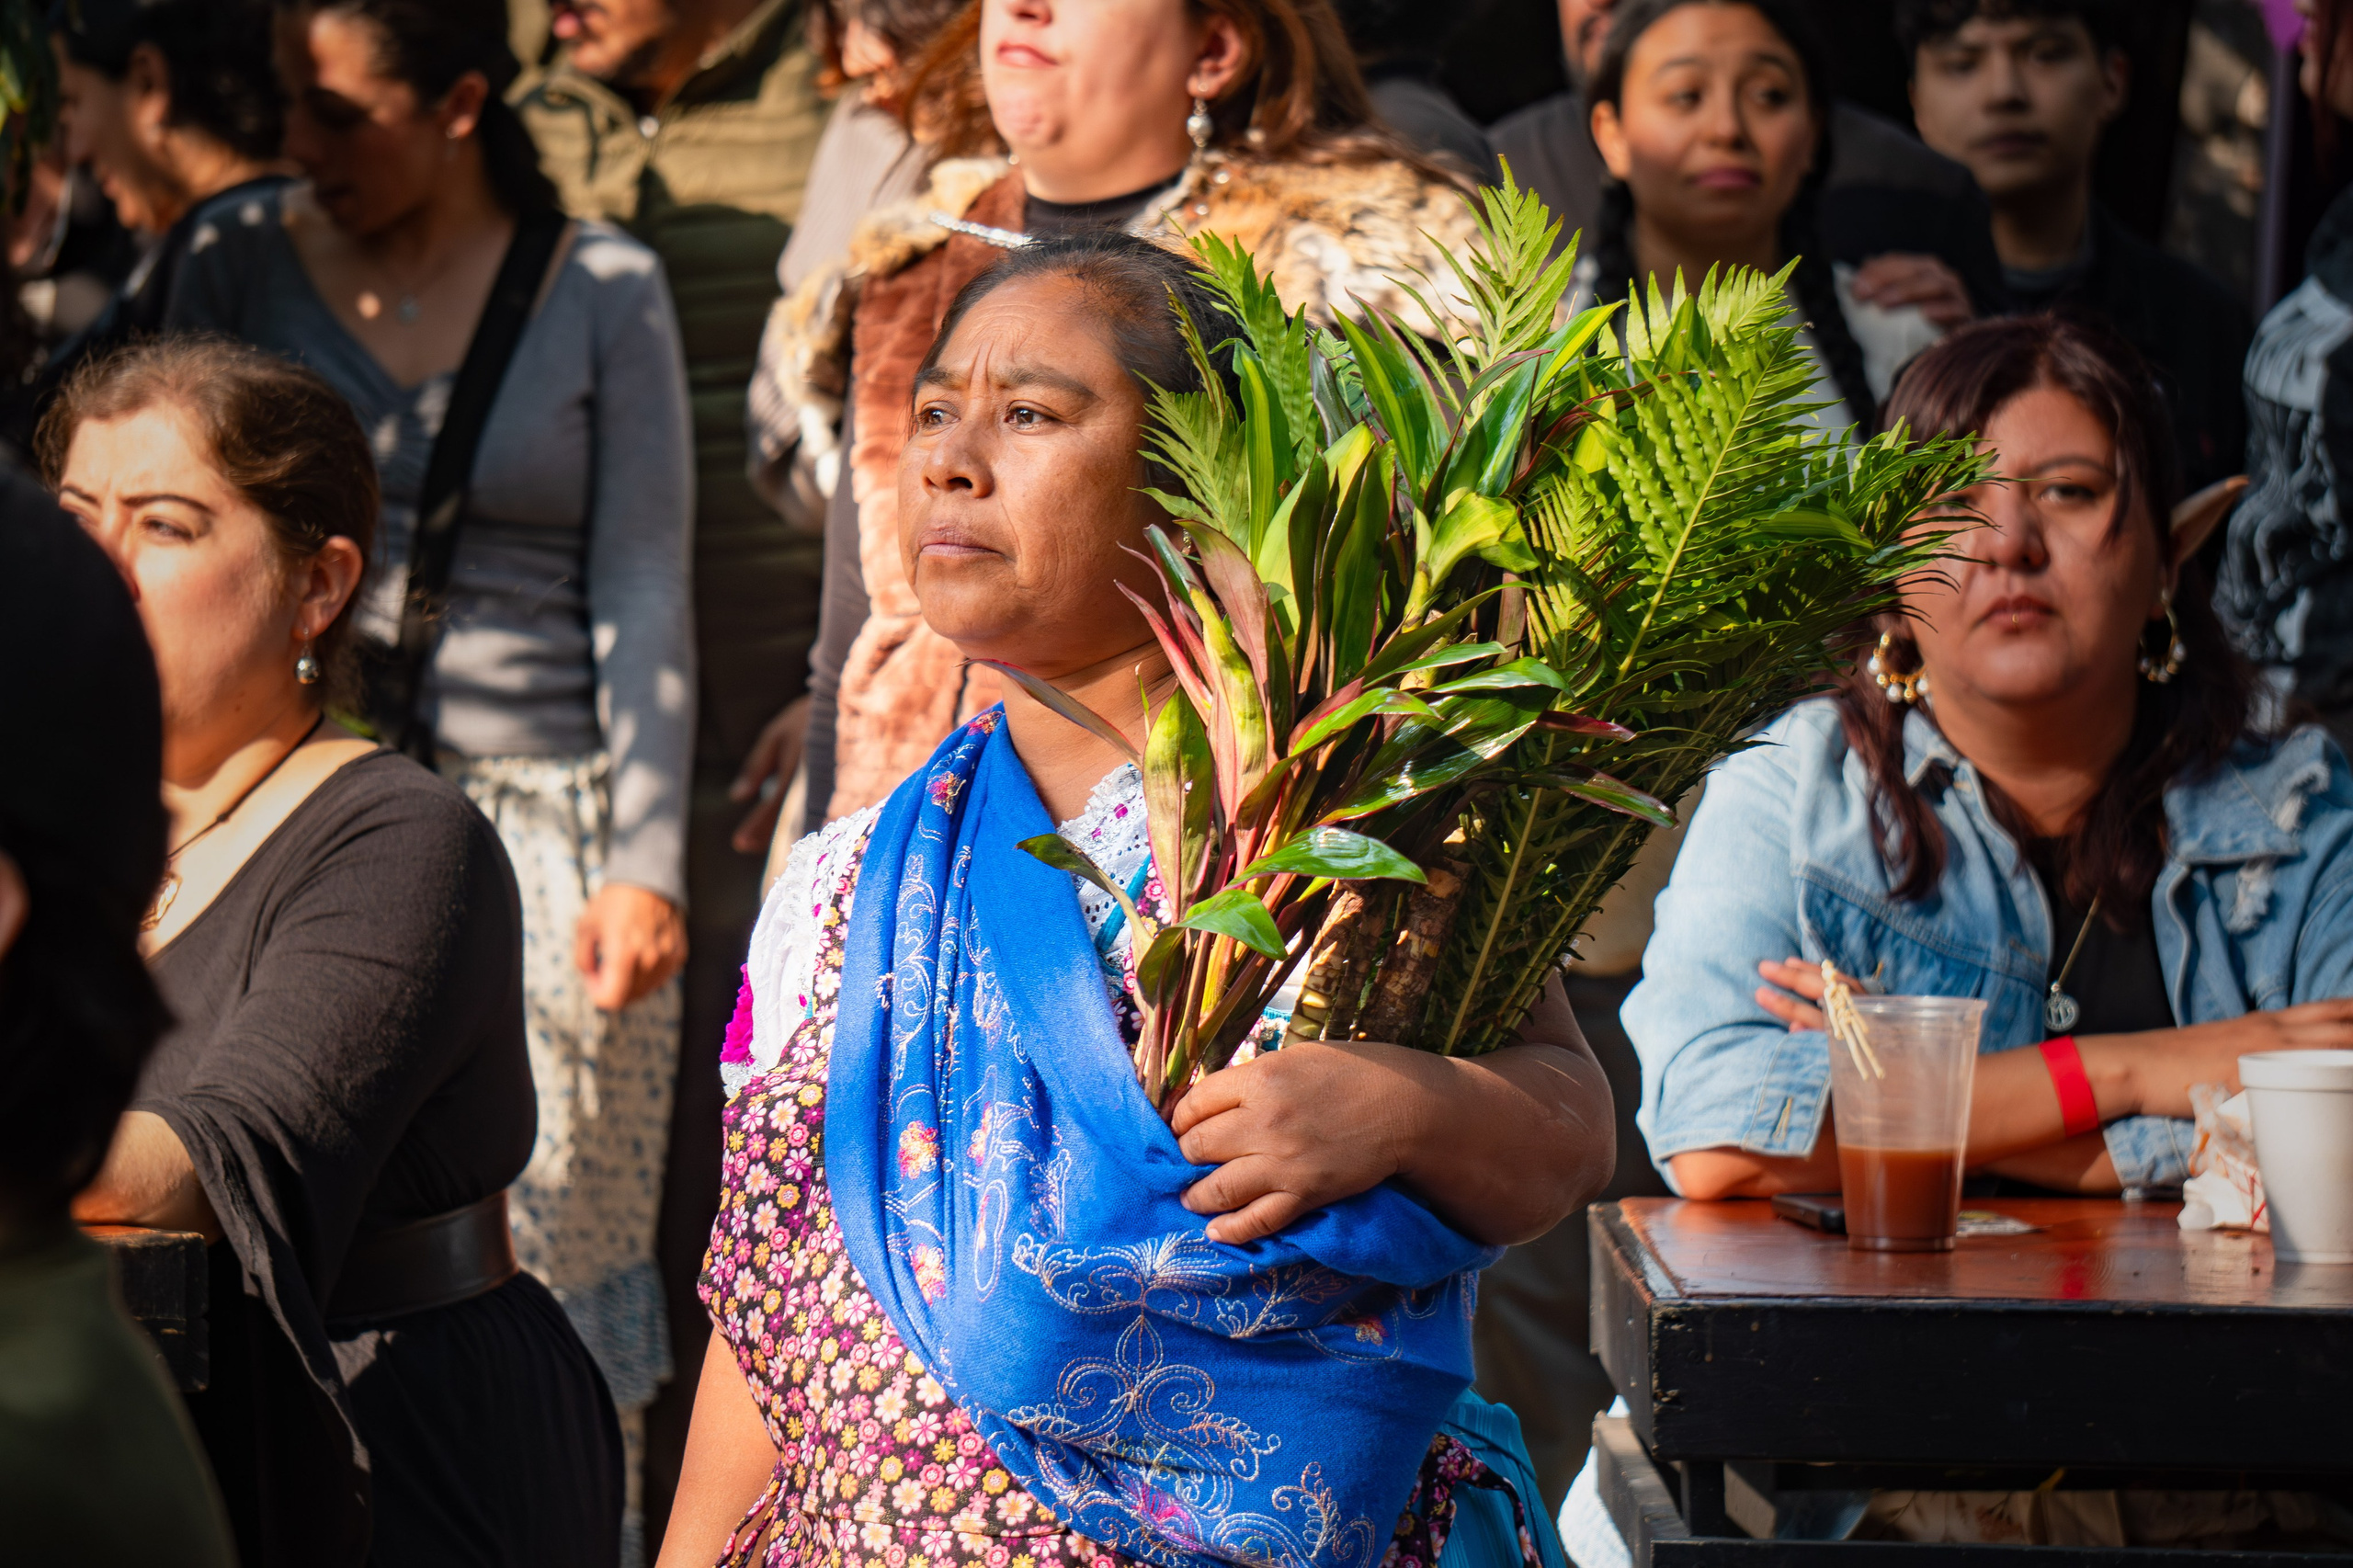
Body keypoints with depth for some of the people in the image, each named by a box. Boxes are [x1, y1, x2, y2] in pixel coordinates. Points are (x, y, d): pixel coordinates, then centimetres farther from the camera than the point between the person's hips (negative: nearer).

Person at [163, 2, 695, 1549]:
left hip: (541, 825, -2)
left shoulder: (603, 290, 1)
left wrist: (645, 859, -6)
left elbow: (642, 593, 0)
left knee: (549, 1258, 0)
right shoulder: (241, 268, 5)